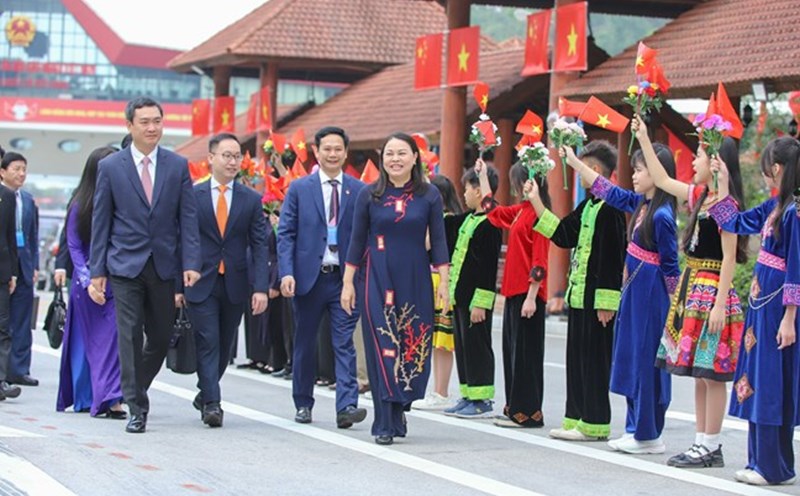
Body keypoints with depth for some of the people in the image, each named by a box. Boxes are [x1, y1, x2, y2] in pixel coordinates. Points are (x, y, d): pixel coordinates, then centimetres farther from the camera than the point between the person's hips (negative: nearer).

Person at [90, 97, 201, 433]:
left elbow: (188, 218, 3)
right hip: (125, 265, -2)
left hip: (163, 265, 2)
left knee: (161, 337, 8)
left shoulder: (178, 166, 5)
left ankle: (134, 390, 31)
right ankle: (136, 408, 0)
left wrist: (190, 263, -7)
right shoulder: (110, 167, 1)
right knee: (130, 337, -5)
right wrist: (98, 269, -1)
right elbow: (101, 222, 3)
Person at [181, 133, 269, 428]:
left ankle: (205, 394, 30)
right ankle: (211, 403, -9)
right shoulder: (192, 196, 1)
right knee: (207, 343, -9)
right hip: (201, 283, -2)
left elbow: (259, 246, 2)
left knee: (225, 345, 12)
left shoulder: (251, 200, 5)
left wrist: (260, 288, -7)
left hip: (235, 285, 3)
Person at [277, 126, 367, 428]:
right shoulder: (299, 189, 4)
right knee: (305, 344, 11)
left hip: (345, 278, 0)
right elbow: (285, 233, 1)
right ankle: (303, 404, 23)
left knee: (344, 343, -8)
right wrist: (286, 272, -10)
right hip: (309, 276, 1)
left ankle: (346, 406, -13)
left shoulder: (359, 191, 5)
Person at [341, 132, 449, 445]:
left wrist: (443, 283, -1)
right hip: (377, 279, -1)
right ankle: (385, 424, -4)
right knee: (382, 347, -5)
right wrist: (348, 283, 1)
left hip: (416, 279, 1)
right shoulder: (369, 195, 3)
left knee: (414, 347, 2)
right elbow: (357, 242, 5)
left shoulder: (429, 196, 3)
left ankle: (399, 410, 20)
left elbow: (438, 242, 4)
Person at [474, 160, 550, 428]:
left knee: (526, 352, -4)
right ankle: (516, 409, 18)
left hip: (527, 294, -9)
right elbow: (493, 211, 32)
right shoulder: (519, 211, 13)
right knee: (512, 350, 12)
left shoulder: (538, 214, -14)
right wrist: (483, 176, 35)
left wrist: (531, 297, -22)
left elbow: (539, 260, -19)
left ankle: (528, 413, 0)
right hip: (513, 292, 9)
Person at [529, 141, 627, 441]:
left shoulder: (610, 208, -14)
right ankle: (577, 419, 19)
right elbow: (563, 236, 19)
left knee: (594, 359, -4)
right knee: (577, 358, 12)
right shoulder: (588, 206, 15)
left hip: (596, 299, -10)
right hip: (579, 295, 10)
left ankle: (595, 424, 2)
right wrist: (537, 203, 18)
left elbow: (612, 258, -18)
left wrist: (606, 301, -20)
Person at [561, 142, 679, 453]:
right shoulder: (640, 204, 6)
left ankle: (648, 435, 6)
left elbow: (670, 266, -14)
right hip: (634, 289, 9)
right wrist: (573, 161, 19)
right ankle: (636, 429, 20)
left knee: (645, 359, -2)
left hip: (650, 293, -9)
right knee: (632, 357, 13)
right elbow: (607, 191, 19)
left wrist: (671, 303, -10)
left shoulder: (661, 216, -18)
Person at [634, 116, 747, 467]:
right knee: (699, 374, 11)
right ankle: (702, 443, 15)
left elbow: (729, 258, -17)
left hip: (712, 290, -9)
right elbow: (662, 181, 24)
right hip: (692, 287, 9)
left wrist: (719, 304, -21)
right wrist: (643, 139, 23)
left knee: (711, 373, -5)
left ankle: (711, 448, -2)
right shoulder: (699, 196, 11)